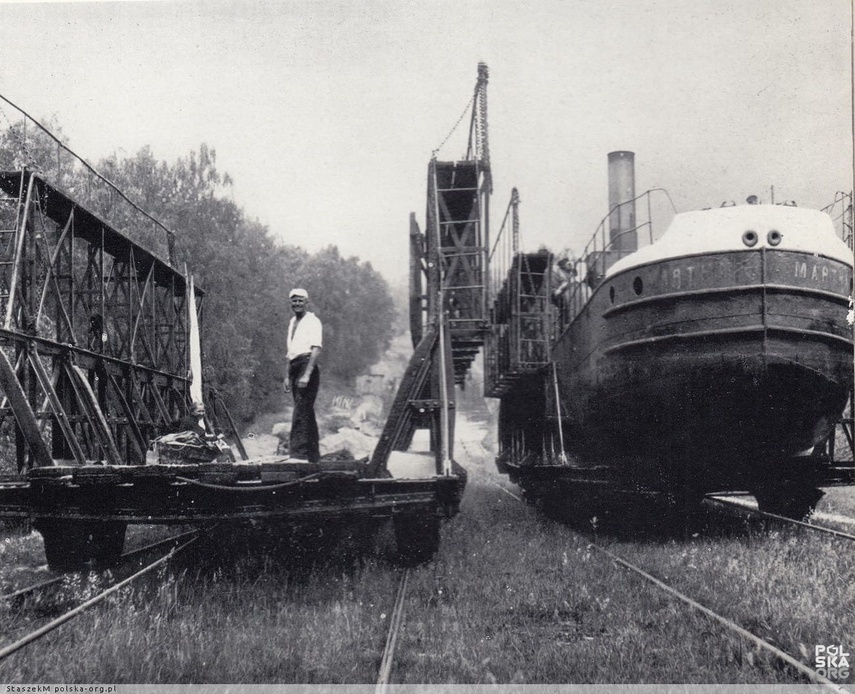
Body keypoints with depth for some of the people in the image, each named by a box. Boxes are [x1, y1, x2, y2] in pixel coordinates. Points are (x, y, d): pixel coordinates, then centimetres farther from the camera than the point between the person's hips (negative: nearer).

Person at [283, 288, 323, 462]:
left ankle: (298, 453, -19)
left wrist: (306, 375, -22)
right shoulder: (292, 322, 19)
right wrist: (288, 376, 20)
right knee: (306, 413, 11)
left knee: (301, 412, -15)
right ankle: (313, 455, 16)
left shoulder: (312, 321, -5)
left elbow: (316, 349, -14)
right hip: (294, 368, 8)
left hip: (307, 365, -8)